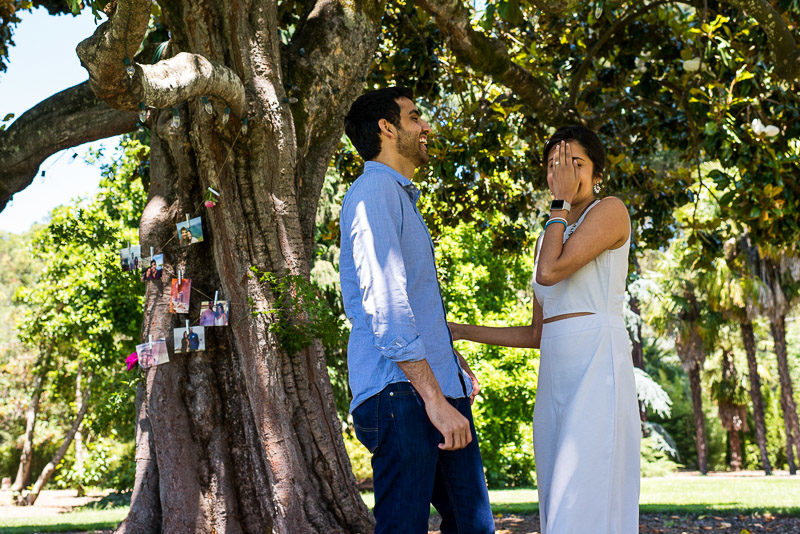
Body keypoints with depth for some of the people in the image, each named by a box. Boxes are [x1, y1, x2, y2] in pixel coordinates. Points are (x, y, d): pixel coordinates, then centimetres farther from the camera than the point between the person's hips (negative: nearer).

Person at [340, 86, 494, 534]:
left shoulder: (403, 198, 25)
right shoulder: (373, 191, -8)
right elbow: (385, 307, -19)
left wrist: (458, 366, 27)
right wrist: (435, 399, -22)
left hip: (442, 390, 10)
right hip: (402, 393, -10)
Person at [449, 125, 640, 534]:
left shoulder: (610, 210, 2)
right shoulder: (548, 238, 23)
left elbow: (551, 271, -15)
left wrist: (562, 203, -2)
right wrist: (462, 332, 20)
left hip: (597, 366, -8)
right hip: (555, 375, 8)